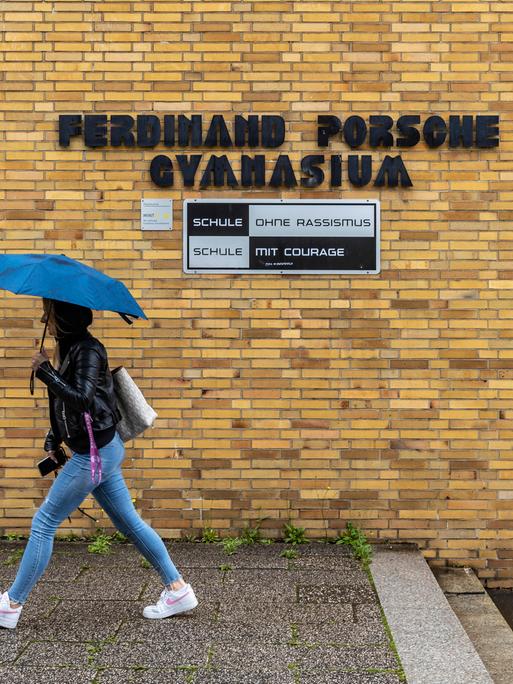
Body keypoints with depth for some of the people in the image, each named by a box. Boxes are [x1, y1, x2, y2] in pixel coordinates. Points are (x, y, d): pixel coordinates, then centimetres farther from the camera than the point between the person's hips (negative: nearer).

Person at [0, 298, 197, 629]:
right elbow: (67, 403, 20)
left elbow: (81, 399, -28)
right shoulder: (71, 348, 11)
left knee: (44, 523, -1)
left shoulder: (88, 350, -16)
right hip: (102, 450, 10)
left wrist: (44, 370, -21)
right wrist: (53, 440, 14)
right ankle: (178, 589, 18)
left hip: (95, 452, -10)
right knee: (129, 521, 13)